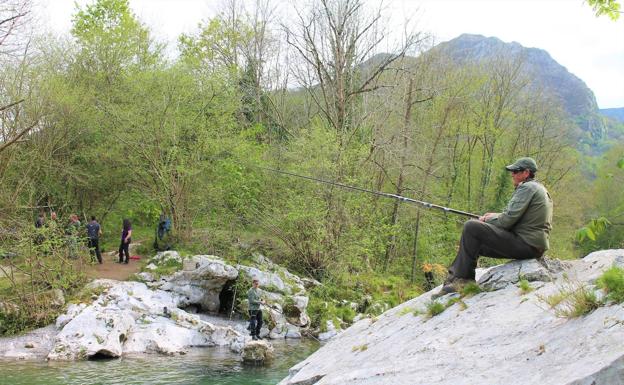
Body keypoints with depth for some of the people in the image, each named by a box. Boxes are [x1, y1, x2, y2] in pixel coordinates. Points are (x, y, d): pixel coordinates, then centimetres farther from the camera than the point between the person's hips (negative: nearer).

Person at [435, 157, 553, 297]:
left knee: (471, 227, -14)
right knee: (473, 244, 15)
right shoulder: (539, 189, 22)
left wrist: (488, 220, 1)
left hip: (526, 245, -11)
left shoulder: (526, 187, -10)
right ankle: (453, 281, 9)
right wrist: (495, 216, 13)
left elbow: (508, 220, -17)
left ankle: (463, 279, -10)